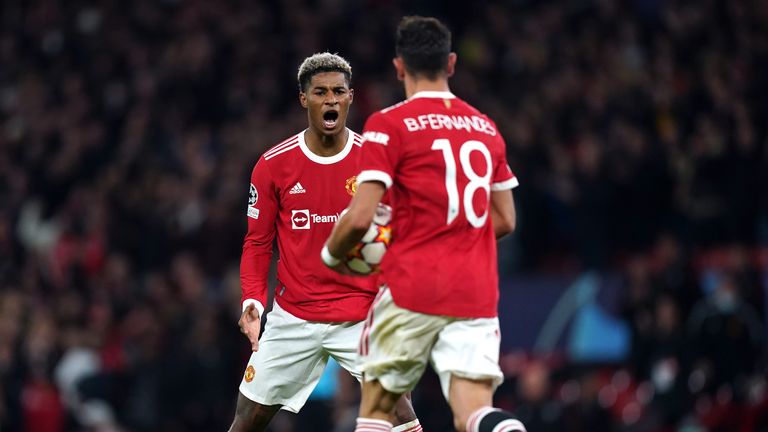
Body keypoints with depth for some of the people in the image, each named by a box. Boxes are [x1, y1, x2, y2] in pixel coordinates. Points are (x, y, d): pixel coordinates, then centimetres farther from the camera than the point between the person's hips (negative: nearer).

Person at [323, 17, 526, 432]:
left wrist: (330, 254, 10)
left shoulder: (388, 125, -3)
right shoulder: (485, 127, 14)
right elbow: (505, 220, 19)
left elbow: (360, 217, -10)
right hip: (476, 295, 4)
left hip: (412, 290, -4)